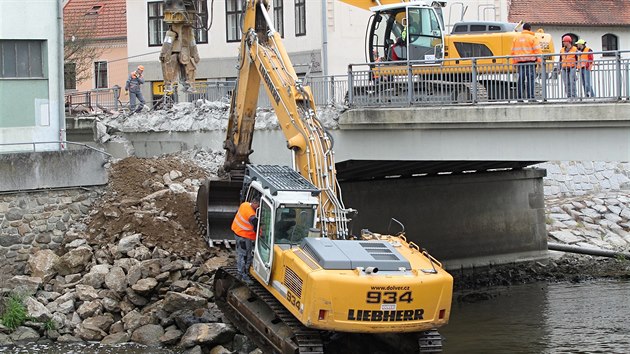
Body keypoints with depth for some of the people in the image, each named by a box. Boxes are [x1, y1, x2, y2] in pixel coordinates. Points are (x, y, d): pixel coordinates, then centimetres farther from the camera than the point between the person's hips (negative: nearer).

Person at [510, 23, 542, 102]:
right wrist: (540, 60, -8)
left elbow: (513, 52, 16)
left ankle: (520, 97, 5)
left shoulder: (516, 38, 15)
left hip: (520, 62, 5)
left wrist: (514, 62, 19)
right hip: (530, 62, -5)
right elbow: (537, 50, -9)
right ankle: (530, 97, -11)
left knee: (521, 79, 7)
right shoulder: (532, 38, -1)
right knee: (530, 79, -5)